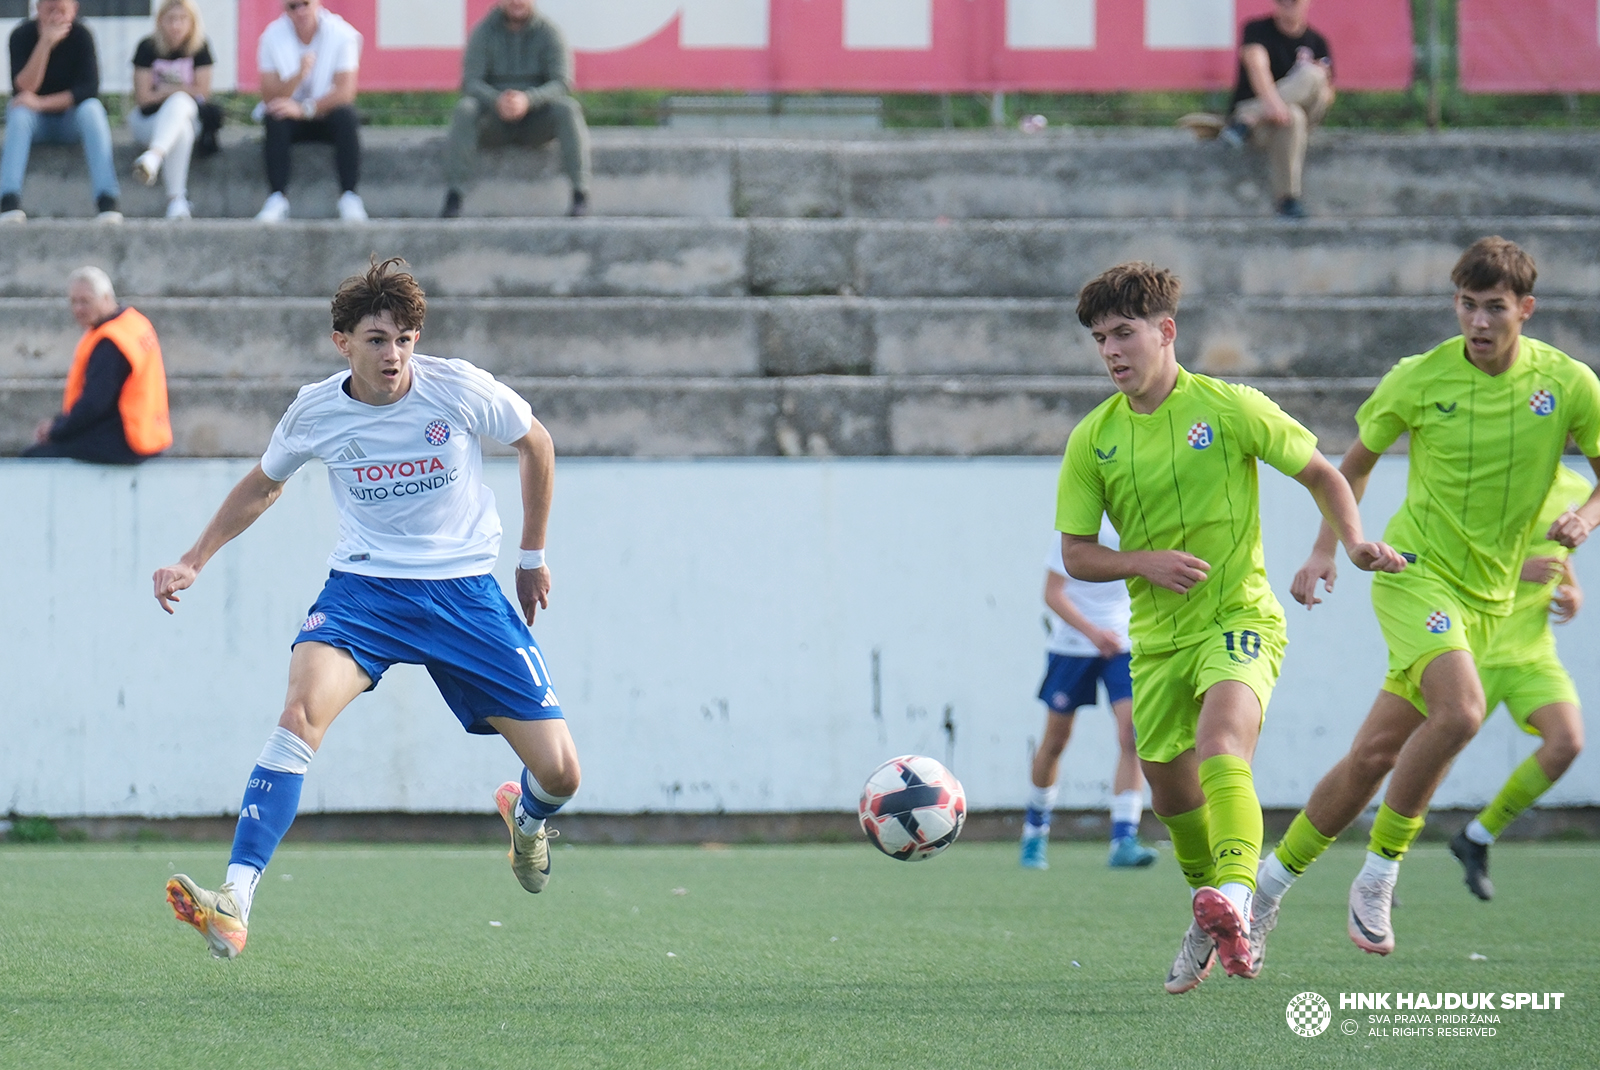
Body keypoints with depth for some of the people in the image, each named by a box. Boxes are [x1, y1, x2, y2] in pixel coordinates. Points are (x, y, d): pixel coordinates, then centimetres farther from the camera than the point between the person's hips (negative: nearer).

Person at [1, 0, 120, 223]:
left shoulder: (81, 35, -13)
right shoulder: (22, 35, -13)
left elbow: (89, 89, -21)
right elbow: (23, 88, -24)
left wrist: (41, 103, -30)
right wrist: (45, 43, -33)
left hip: (71, 119, 0)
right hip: (36, 121, 0)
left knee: (92, 108, -31)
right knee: (19, 111, -31)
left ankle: (106, 202, -41)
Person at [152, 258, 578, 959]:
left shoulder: (460, 390, -11)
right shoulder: (315, 412, -6)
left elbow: (536, 443, 9)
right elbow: (264, 484, 17)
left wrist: (533, 556, 14)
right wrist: (193, 561, 11)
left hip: (466, 592, 0)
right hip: (363, 586, 0)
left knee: (560, 773, -3)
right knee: (302, 710, -31)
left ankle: (525, 816, 39)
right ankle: (233, 905, -36)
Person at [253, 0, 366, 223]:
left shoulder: (343, 35, -12)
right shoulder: (272, 36, -8)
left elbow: (345, 91, -21)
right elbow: (269, 97, -14)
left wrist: (305, 109, -34)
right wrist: (299, 75, -33)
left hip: (327, 116, -1)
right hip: (292, 122, 1)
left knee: (345, 116, -32)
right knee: (275, 119, -31)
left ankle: (350, 196, -34)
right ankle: (277, 199, -36)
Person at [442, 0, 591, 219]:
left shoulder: (549, 32, -5)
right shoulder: (483, 32, -4)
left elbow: (562, 83, -15)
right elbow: (470, 82, -12)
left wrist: (527, 100, -35)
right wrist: (497, 101, -35)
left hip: (536, 122, 0)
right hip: (495, 123, 0)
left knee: (567, 108, -30)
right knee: (465, 109, -30)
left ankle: (580, 195, -36)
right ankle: (453, 197, -36)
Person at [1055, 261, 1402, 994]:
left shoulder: (1231, 409, -7)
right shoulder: (1093, 440, 2)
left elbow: (1321, 473, 4)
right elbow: (1076, 555, 4)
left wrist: (1353, 541, -13)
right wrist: (1145, 562, -14)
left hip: (1239, 617, -5)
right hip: (1157, 635, 5)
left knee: (1221, 740, -32)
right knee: (1171, 794, 12)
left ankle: (1234, 893, -49)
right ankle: (1211, 922, 37)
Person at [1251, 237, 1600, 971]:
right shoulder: (1420, 379, -6)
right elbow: (1357, 462, 10)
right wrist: (1327, 549, 1)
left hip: (1486, 598, 3)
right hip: (1415, 572, -3)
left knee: (1375, 756, 3)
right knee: (1460, 709, -29)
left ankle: (1274, 879, 18)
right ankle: (1379, 875, -14)